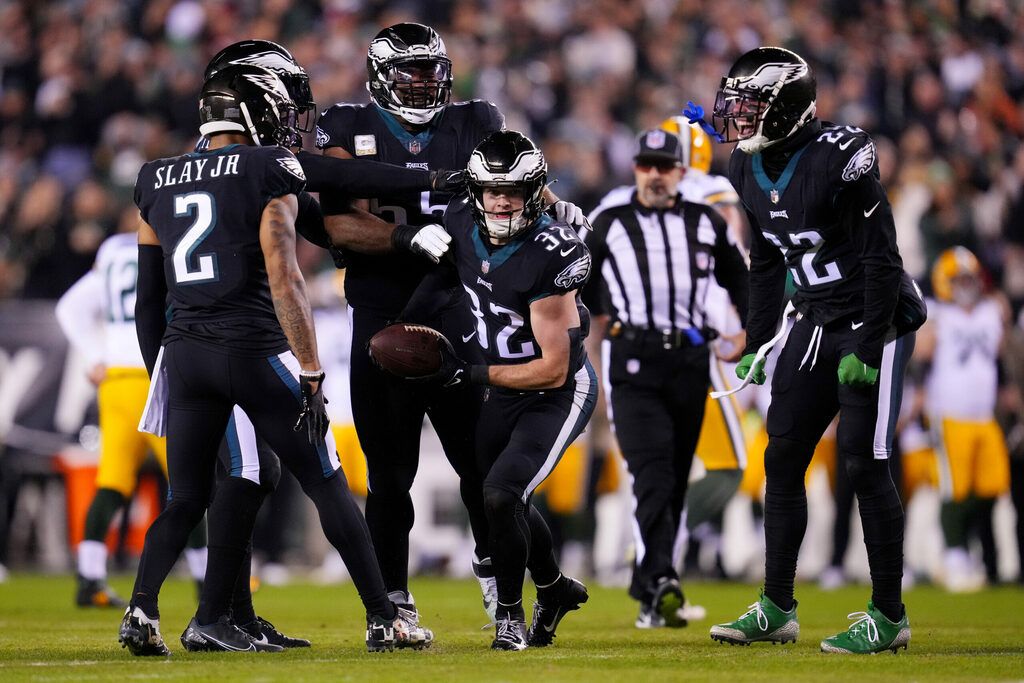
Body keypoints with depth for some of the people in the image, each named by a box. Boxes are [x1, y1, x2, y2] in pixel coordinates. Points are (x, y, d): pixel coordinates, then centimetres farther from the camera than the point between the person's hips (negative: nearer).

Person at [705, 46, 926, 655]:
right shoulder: (752, 171, 4)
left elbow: (881, 258, -20)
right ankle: (777, 610, 14)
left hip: (875, 323, -8)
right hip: (816, 324, 8)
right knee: (783, 459, 6)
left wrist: (867, 349, -21)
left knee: (865, 463, -9)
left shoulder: (840, 159, -21)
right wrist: (756, 346, 16)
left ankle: (889, 616, 0)